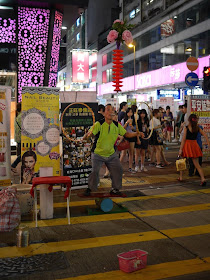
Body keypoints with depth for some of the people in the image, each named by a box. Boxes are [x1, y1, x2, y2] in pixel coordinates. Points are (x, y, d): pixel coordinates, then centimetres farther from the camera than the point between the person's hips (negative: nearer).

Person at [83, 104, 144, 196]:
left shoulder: (117, 125, -2)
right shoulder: (99, 124, -17)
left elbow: (126, 133, 7)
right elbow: (90, 133, -28)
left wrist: (136, 134, -8)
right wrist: (86, 136, -50)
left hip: (112, 154, 5)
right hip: (98, 154, -4)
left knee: (118, 170, 2)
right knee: (95, 171, -11)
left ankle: (114, 189, 22)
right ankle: (89, 188, 13)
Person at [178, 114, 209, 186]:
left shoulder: (186, 128, -9)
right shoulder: (197, 128, 2)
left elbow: (183, 139, -11)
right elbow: (205, 135, 0)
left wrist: (180, 149, -9)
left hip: (187, 144, -3)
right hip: (194, 144, 3)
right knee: (196, 163, 6)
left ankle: (181, 177, 24)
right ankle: (203, 179, -7)